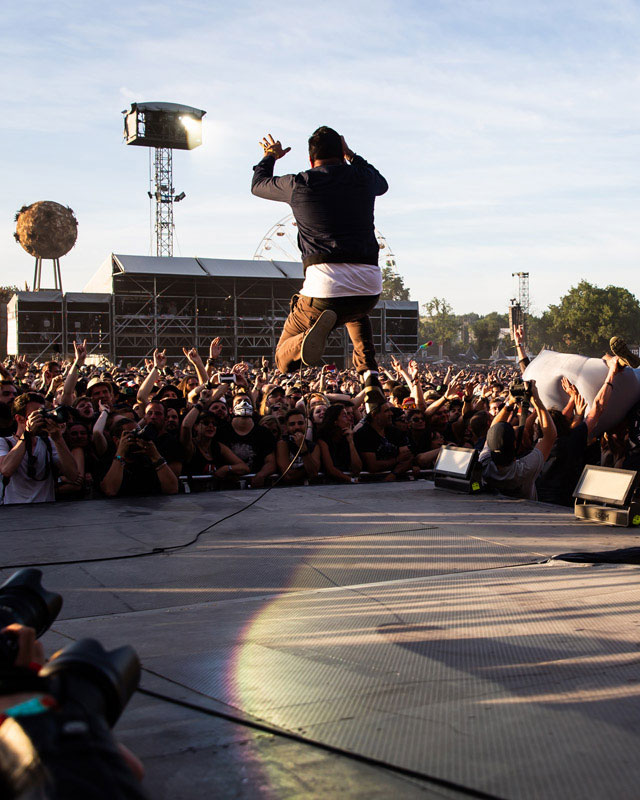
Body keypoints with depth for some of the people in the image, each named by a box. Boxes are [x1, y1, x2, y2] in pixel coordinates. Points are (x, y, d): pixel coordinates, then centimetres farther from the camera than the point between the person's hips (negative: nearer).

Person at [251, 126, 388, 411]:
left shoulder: (299, 184, 6)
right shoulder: (362, 178, 11)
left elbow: (258, 184, 29)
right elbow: (382, 183, 39)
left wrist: (270, 156, 49)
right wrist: (352, 157, 52)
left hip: (325, 283, -3)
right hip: (369, 285, 3)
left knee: (285, 361, 13)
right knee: (355, 312, 42)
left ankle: (320, 326, -23)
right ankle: (370, 375, 17)